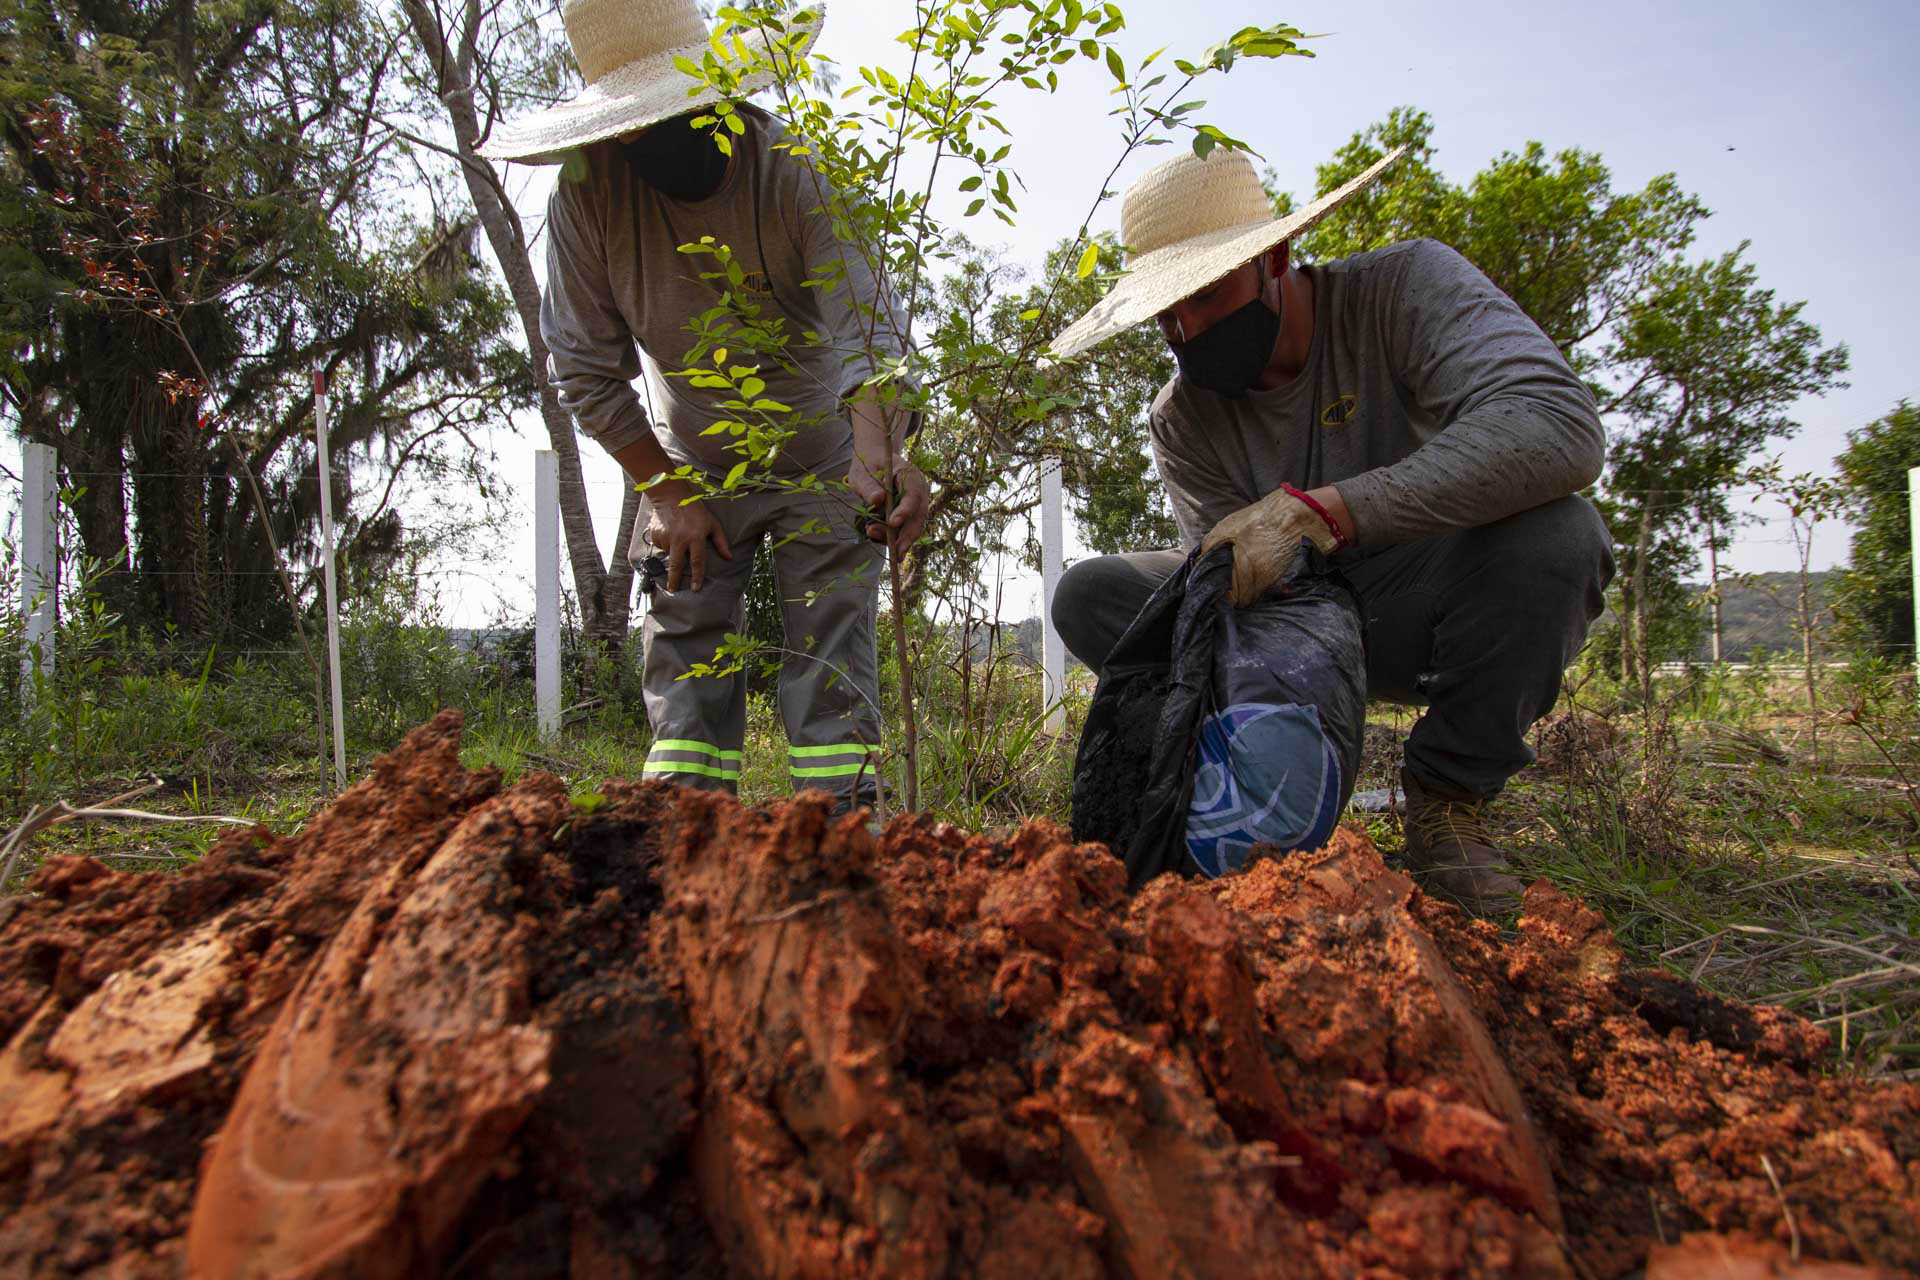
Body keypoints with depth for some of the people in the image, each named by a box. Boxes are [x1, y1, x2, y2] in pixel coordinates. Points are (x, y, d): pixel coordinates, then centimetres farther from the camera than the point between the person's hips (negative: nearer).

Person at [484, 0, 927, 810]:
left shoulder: (799, 173, -23)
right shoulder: (587, 191, -15)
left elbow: (866, 330, -37)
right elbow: (584, 371, -9)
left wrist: (880, 456, -56)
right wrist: (668, 493, -12)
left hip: (823, 460, -2)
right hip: (691, 465, 2)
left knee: (832, 649, -8)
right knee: (683, 645, -4)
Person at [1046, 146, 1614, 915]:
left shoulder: (1406, 286, -19)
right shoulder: (1180, 420, -8)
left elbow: (1561, 426, -36)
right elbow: (1245, 580, -17)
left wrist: (1318, 510, -43)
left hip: (1431, 613, -2)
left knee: (1552, 529, -36)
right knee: (1089, 595, -13)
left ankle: (1449, 792, -13)